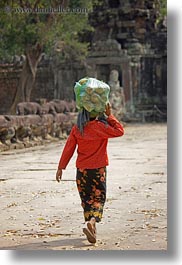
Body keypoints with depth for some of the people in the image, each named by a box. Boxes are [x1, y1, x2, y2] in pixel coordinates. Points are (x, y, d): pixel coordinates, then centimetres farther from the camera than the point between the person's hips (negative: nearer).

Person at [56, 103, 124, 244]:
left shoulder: (76, 129, -1)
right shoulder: (100, 127, -13)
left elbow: (68, 149, 1)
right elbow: (119, 131, -9)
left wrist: (61, 167, 6)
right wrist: (109, 116, -4)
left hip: (82, 170, 4)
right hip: (98, 169, -3)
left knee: (87, 199, 14)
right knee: (99, 198, 3)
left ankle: (92, 231, 12)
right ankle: (92, 222, -23)